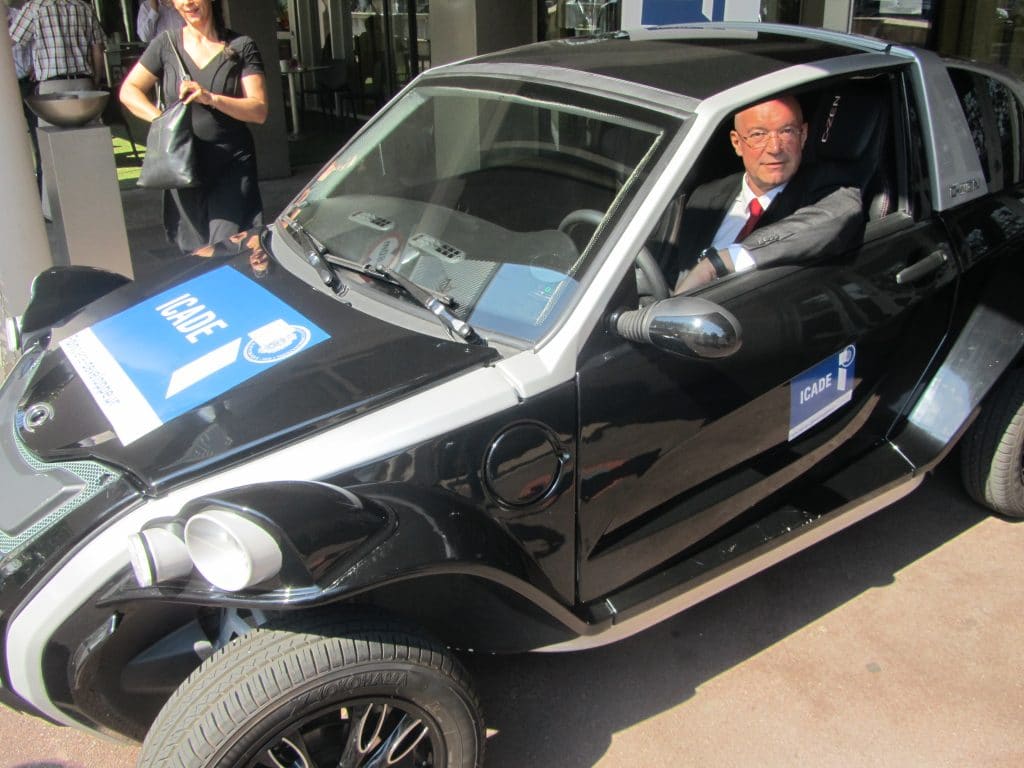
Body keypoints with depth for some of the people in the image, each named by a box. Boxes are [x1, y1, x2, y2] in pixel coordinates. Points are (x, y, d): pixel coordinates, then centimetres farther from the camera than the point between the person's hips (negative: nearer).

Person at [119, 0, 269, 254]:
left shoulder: (241, 47, 3)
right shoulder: (166, 45, 8)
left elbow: (259, 111, -5)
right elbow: (128, 90, 12)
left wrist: (211, 99, -20)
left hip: (233, 166, -2)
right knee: (195, 252, 7)